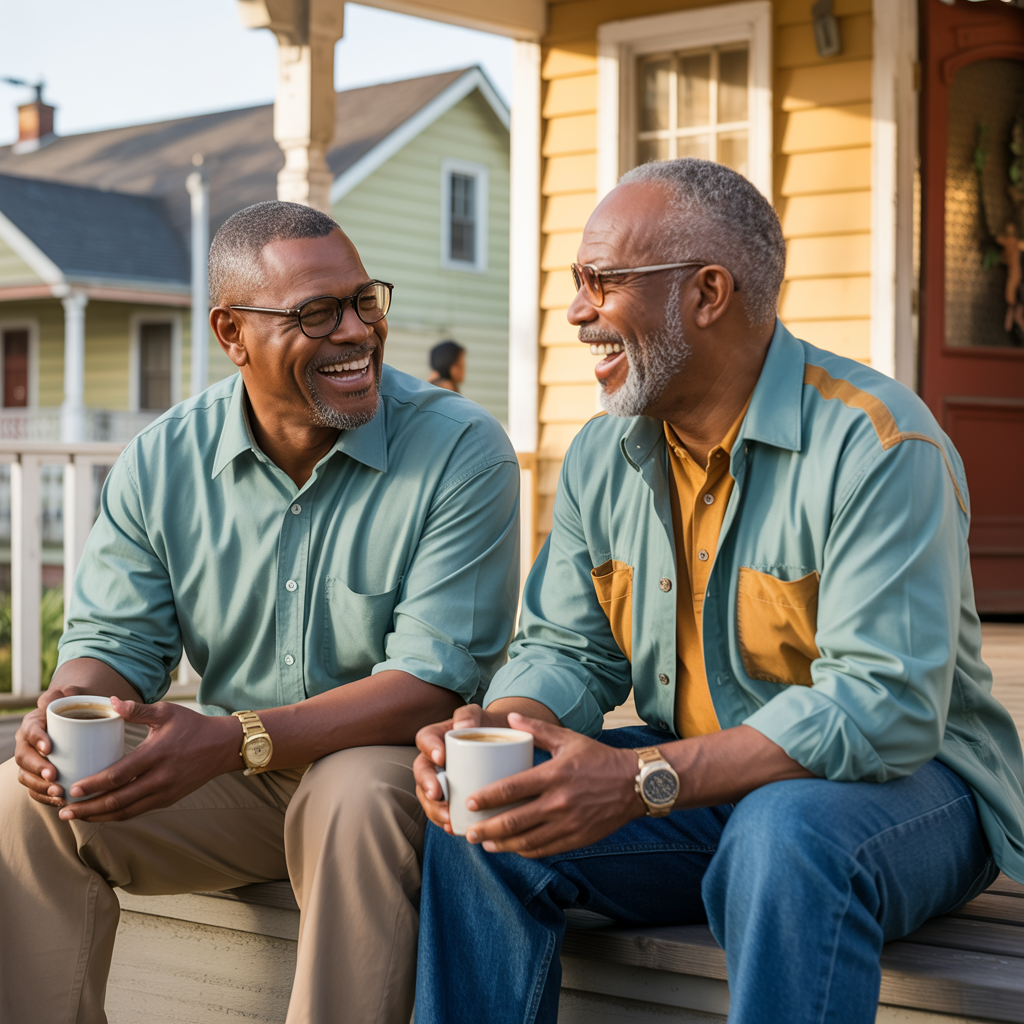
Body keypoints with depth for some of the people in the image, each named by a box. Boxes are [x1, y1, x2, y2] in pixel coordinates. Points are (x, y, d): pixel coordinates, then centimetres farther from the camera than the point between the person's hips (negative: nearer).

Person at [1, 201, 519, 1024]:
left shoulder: (463, 451, -14)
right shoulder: (164, 461, 0)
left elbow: (435, 682, -20)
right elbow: (116, 641, 4)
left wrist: (229, 742, -31)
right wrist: (71, 709, -23)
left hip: (394, 759, -4)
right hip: (229, 774, 4)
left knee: (358, 798, -37)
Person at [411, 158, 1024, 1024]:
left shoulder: (874, 442, -19)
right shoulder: (602, 457, 5)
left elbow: (884, 705, -27)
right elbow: (568, 648, 8)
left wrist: (646, 781, -33)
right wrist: (498, 727, -18)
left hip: (905, 781, -6)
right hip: (694, 787, 6)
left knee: (786, 833, -38)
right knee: (482, 813, -15)